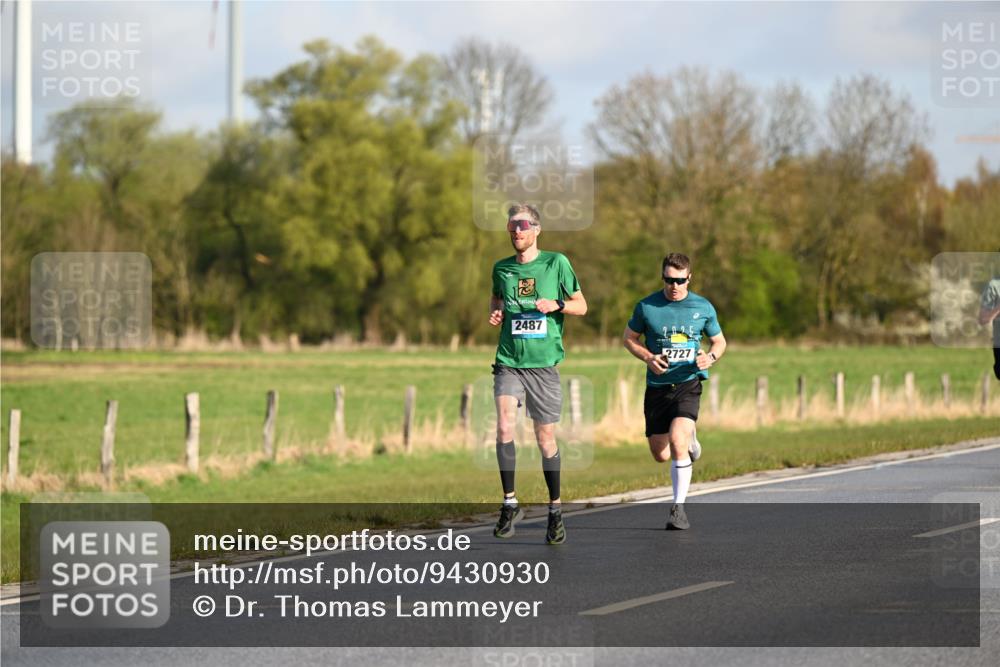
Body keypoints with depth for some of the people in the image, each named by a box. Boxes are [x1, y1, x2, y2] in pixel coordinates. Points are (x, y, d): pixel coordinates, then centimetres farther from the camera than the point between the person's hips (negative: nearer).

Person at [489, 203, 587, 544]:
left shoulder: (556, 262, 0)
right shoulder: (501, 269, 8)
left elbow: (581, 305, 5)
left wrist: (556, 305, -14)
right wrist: (494, 314, 4)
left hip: (543, 363, -1)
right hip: (508, 361, 1)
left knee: (546, 437, 4)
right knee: (505, 425, -18)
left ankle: (555, 510, 19)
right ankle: (510, 503, -8)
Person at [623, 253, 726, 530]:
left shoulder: (704, 308, -1)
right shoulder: (646, 307, -3)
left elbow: (719, 341, 12)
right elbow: (629, 338, 9)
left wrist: (711, 357, -11)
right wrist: (649, 358, -10)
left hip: (687, 384, -2)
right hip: (657, 386, 2)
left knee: (677, 440, -24)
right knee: (660, 454, 7)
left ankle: (679, 508, -14)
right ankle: (689, 439, 45)